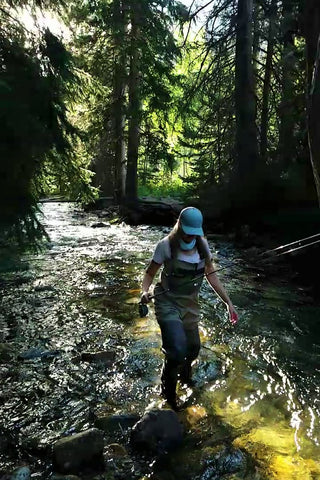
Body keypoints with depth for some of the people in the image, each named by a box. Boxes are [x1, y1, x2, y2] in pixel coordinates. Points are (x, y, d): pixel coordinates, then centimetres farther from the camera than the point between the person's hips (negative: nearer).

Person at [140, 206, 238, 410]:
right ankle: (168, 387, 13)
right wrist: (145, 292, -28)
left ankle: (184, 374, 55)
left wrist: (228, 303, 2)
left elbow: (211, 275, 5)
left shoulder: (203, 245, -3)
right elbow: (150, 273, -8)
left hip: (190, 304, 5)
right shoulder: (166, 245, -17)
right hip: (168, 303, -5)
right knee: (177, 350, -21)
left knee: (193, 348, 18)